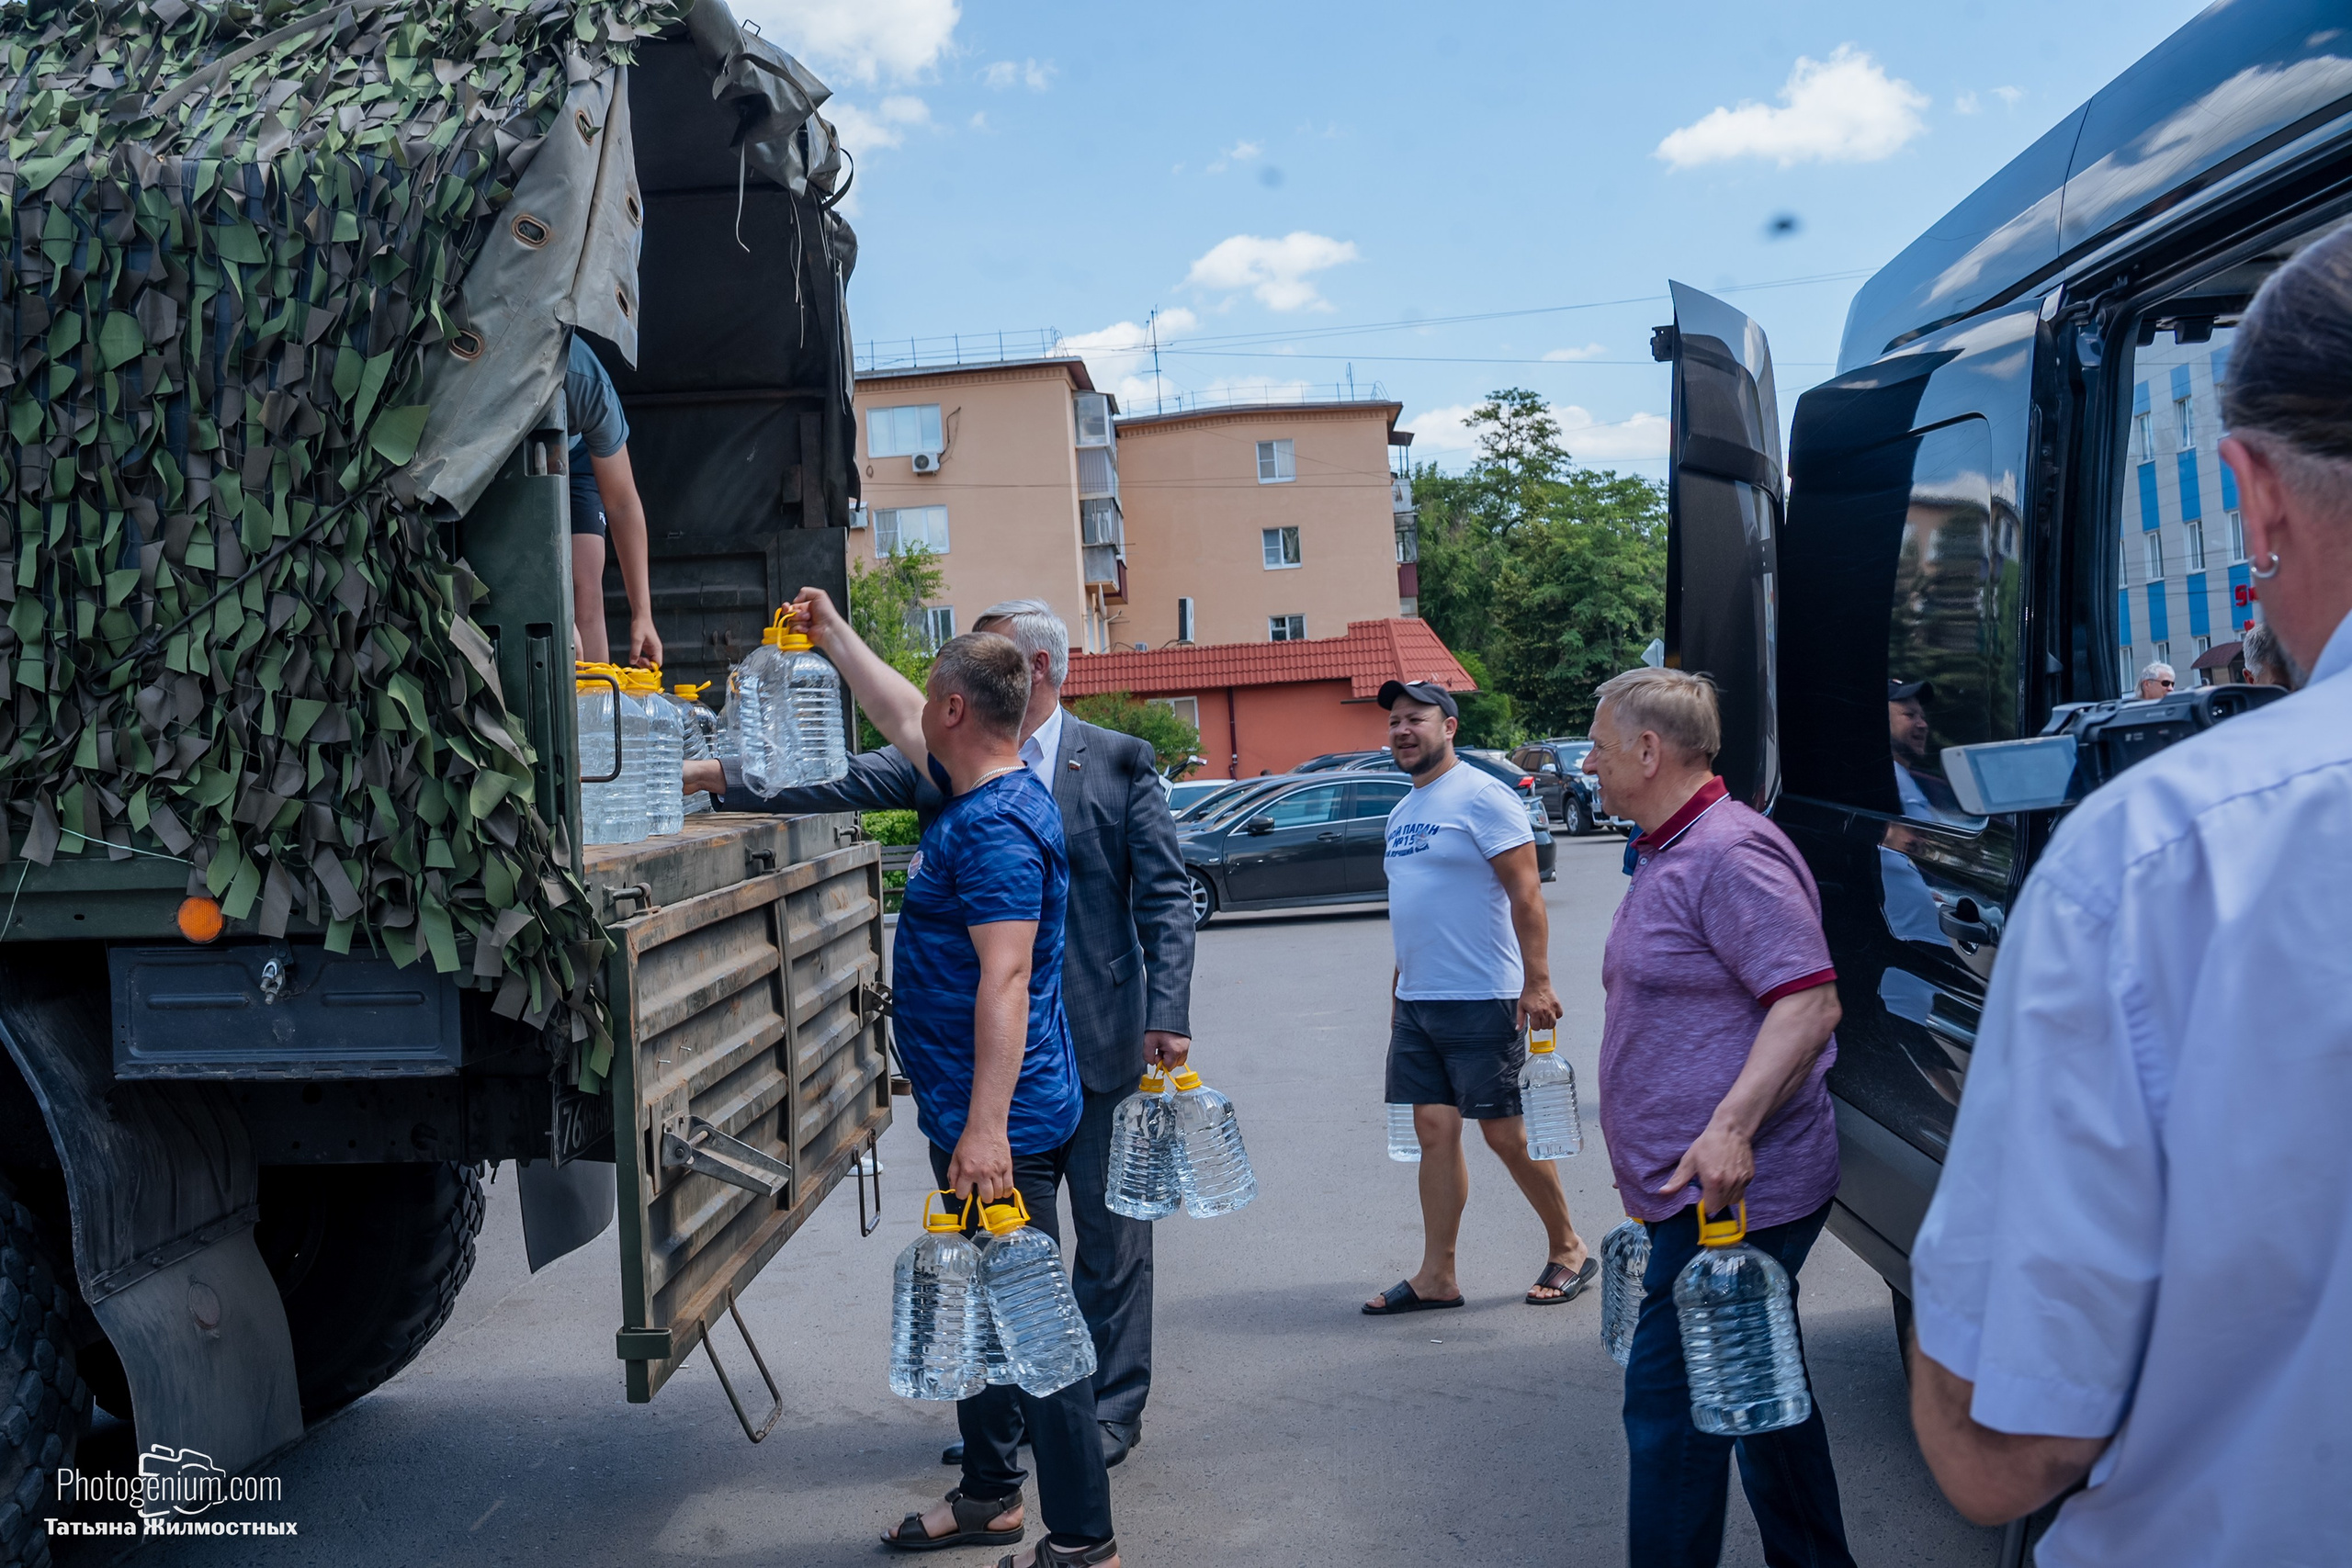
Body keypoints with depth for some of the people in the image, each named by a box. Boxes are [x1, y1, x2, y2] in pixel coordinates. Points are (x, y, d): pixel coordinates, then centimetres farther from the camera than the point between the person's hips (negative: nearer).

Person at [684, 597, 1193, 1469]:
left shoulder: (1119, 762, -2)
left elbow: (1165, 897, -3)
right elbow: (838, 789, -3)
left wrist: (1167, 1014, -11)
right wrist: (718, 777, -15)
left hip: (1096, 1038, -3)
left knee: (1108, 1227, 9)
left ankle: (1113, 1406, 26)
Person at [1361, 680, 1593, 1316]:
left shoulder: (1481, 796, -10)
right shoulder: (1403, 811, 15)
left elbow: (1526, 893, -15)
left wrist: (1537, 983, -21)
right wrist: (1400, 988, 21)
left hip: (1480, 1000, -7)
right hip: (1416, 1002, 8)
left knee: (1505, 1133, 0)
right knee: (1435, 1130, 7)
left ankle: (1570, 1250, 19)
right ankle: (1436, 1277, 12)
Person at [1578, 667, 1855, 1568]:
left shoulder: (1729, 854, -16)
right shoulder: (1671, 854, 17)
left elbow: (1810, 1003, -23)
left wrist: (1730, 1127, -30)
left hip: (1726, 1195, -11)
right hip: (1705, 1197, 11)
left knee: (1668, 1408, -6)